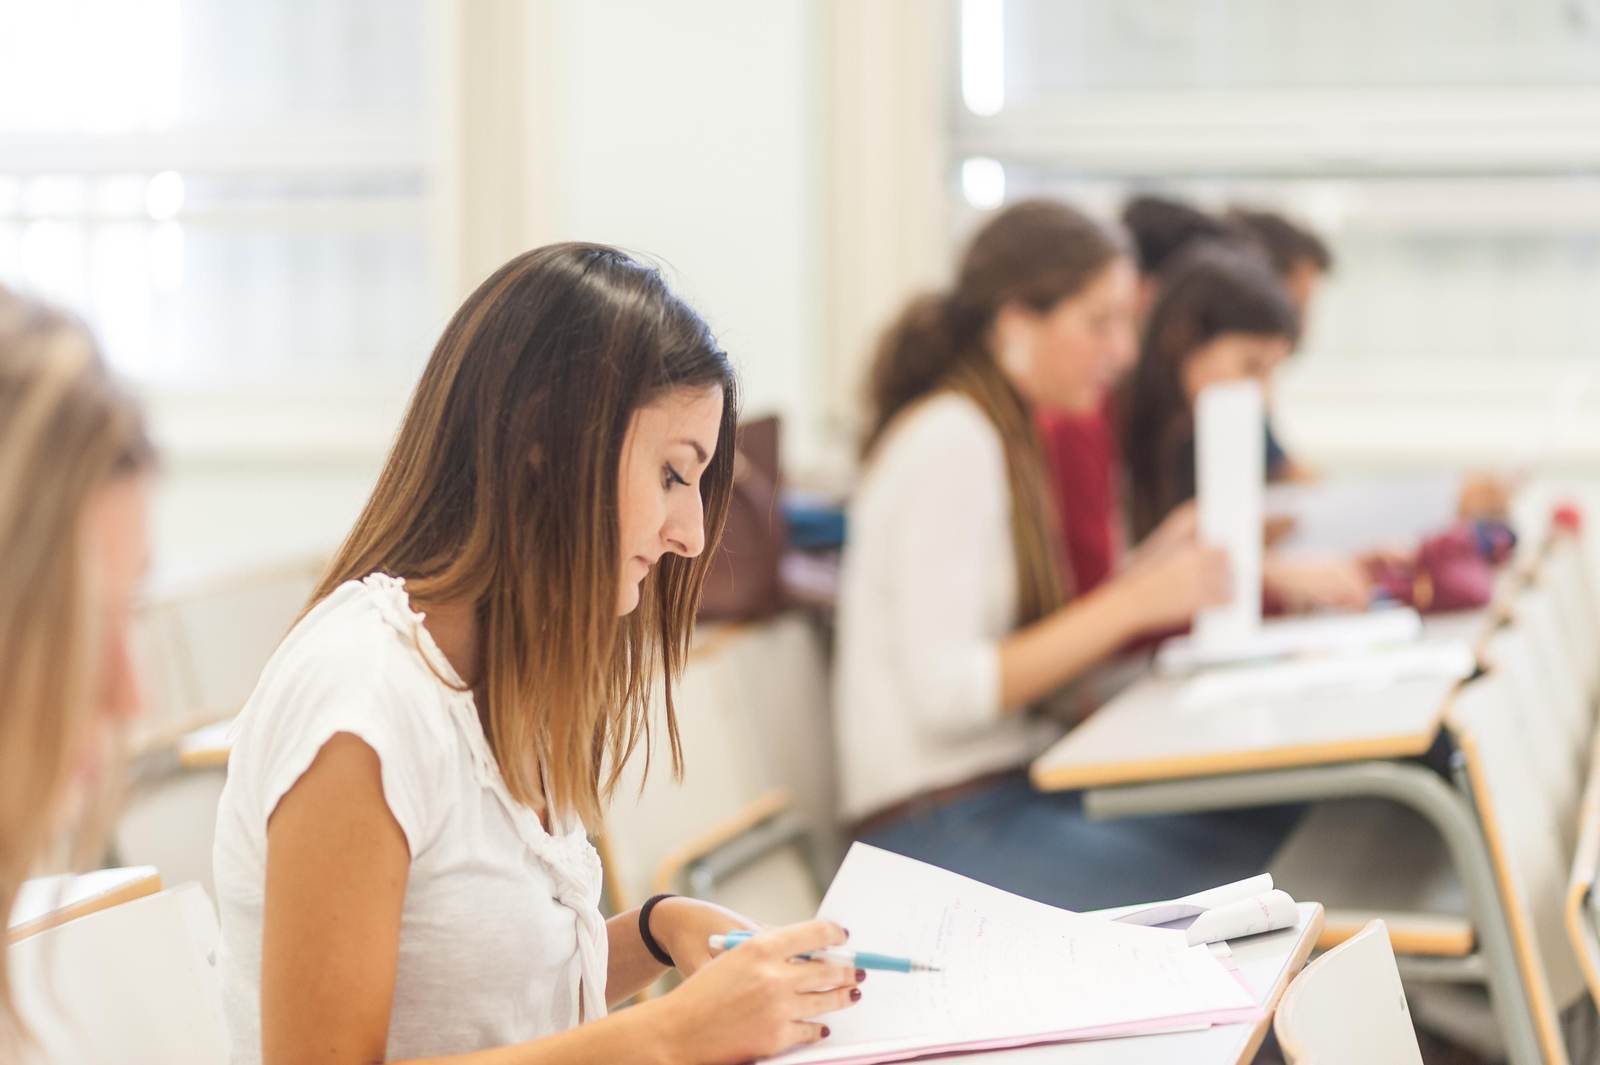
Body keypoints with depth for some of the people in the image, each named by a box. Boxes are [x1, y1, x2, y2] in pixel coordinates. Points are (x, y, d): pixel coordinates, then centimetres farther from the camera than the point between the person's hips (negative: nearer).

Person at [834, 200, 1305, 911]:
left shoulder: (1002, 434, 16)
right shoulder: (949, 442, -13)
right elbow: (945, 692, -21)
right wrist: (1130, 606, -17)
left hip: (1015, 790, 9)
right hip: (943, 829, -9)